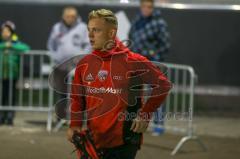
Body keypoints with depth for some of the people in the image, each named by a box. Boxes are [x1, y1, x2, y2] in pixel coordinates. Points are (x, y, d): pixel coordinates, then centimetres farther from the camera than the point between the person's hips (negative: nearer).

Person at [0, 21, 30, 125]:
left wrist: (11, 46, -16)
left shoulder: (16, 44, 4)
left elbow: (26, 48, -13)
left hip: (12, 76, -1)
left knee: (11, 97, 0)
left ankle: (10, 118, 4)